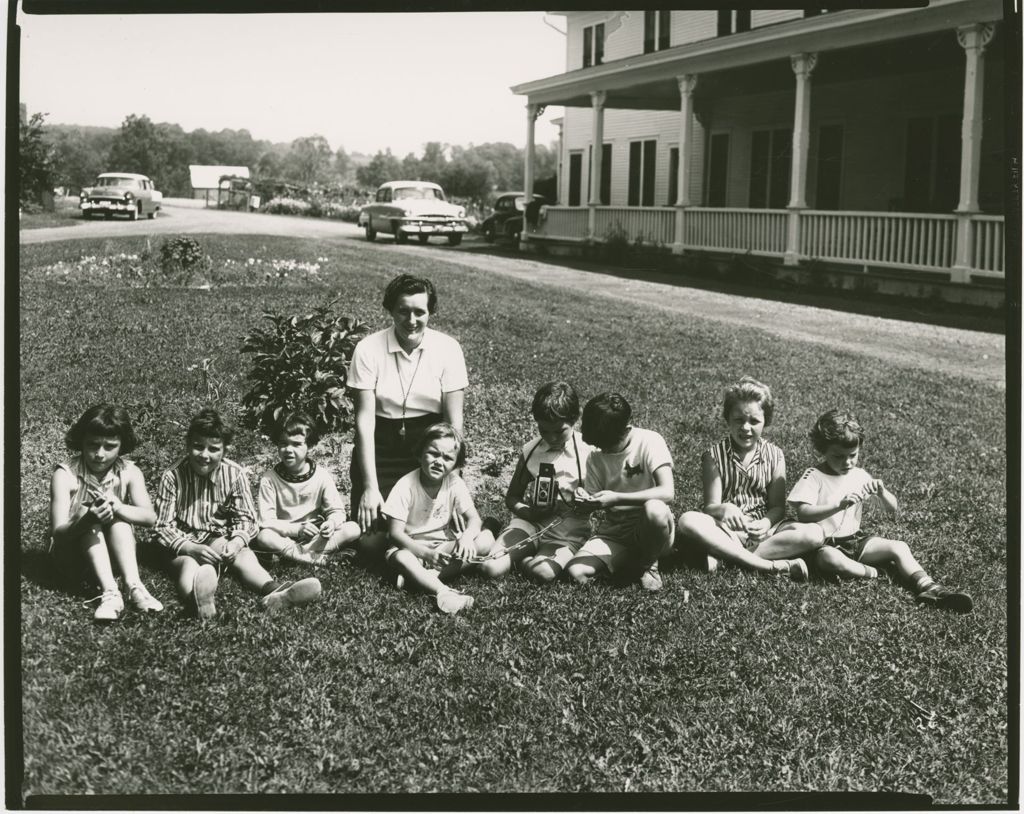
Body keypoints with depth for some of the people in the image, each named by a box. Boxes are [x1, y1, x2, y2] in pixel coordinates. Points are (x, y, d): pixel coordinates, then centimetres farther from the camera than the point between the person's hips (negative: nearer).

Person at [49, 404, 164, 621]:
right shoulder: (65, 474, -18)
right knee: (92, 525, -30)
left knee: (117, 518, -27)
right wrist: (87, 520, -48)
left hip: (113, 550, 2)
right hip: (73, 552, -2)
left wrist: (118, 507, -46)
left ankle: (134, 587, -38)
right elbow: (58, 532, -26)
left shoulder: (129, 472, -11)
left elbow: (150, 517, -25)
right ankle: (110, 593, -43)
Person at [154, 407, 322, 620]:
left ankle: (273, 591, -65)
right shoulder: (172, 478, -9)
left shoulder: (235, 474, -3)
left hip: (221, 540, 2)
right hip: (185, 545, -2)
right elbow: (164, 527, -9)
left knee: (244, 555, -31)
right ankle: (195, 598, -76)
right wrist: (192, 549, -28)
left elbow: (245, 518, 0)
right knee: (189, 564, -36)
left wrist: (237, 541, -24)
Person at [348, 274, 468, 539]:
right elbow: (365, 419, -12)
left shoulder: (447, 349, -6)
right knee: (370, 538, -13)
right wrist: (370, 487, -18)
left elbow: (454, 420, -5)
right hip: (380, 448, -1)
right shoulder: (368, 349, -9)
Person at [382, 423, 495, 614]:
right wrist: (427, 553, -33)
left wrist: (467, 537, -34)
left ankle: (430, 575, -28)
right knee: (401, 558, -38)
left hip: (444, 545, 4)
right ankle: (443, 592, -49)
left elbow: (474, 519, -9)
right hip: (411, 546, -4)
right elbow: (395, 532, -19)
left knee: (486, 539, -20)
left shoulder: (455, 484, -8)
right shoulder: (405, 486, -18)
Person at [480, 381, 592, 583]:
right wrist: (525, 511, -10)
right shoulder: (529, 451, 4)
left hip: (569, 525, -2)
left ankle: (522, 558, -2)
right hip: (531, 520, 2)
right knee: (489, 568, -23)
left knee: (544, 572, -35)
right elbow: (512, 496, 12)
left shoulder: (588, 451, -5)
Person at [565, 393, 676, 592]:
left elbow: (667, 492, -26)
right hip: (614, 532, 4)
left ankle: (647, 565, -8)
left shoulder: (649, 441, -13)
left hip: (650, 530, -3)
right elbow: (592, 504, 9)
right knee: (576, 572, -23)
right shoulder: (596, 458, 2)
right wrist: (585, 500, -16)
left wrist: (617, 498, -30)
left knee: (654, 509, -40)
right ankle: (634, 560, 5)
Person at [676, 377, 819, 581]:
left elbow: (778, 507, 1)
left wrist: (766, 522, -23)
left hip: (762, 531, 2)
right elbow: (710, 507, -8)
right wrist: (724, 509, -33)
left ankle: (726, 555, -27)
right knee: (688, 521, -34)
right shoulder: (715, 456, -1)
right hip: (725, 530, -2)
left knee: (814, 534, -24)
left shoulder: (774, 455, 5)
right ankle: (771, 565, -34)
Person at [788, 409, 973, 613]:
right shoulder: (814, 476, -10)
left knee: (899, 547, -14)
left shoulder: (859, 476, 6)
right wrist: (839, 505, -35)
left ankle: (928, 588, -23)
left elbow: (892, 508, 9)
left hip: (856, 540, 5)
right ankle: (872, 572, -21)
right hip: (826, 544, -5)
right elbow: (803, 514, -25)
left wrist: (881, 492, -14)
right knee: (829, 559, -39)